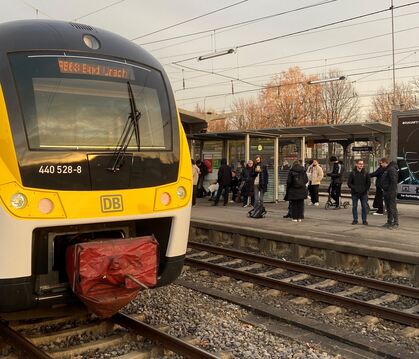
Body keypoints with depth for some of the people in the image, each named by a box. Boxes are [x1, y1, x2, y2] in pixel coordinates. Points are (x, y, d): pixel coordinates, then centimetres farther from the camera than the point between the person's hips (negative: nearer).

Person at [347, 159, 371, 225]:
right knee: (354, 207, 5)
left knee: (364, 207, 2)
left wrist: (366, 189, -2)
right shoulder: (352, 173, -2)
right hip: (355, 193, -1)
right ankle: (355, 220, 15)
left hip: (364, 193, 1)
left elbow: (369, 182, 8)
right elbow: (349, 183, 0)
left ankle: (364, 220, 11)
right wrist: (354, 188, -11)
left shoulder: (366, 173, 3)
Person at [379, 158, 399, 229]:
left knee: (393, 208, -7)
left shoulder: (391, 169, -16)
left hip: (390, 192, -11)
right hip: (386, 192, 11)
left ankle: (396, 224, -4)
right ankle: (389, 222, 23)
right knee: (388, 208, 15)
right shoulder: (386, 170, 16)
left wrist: (391, 191, -24)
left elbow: (394, 181, -23)